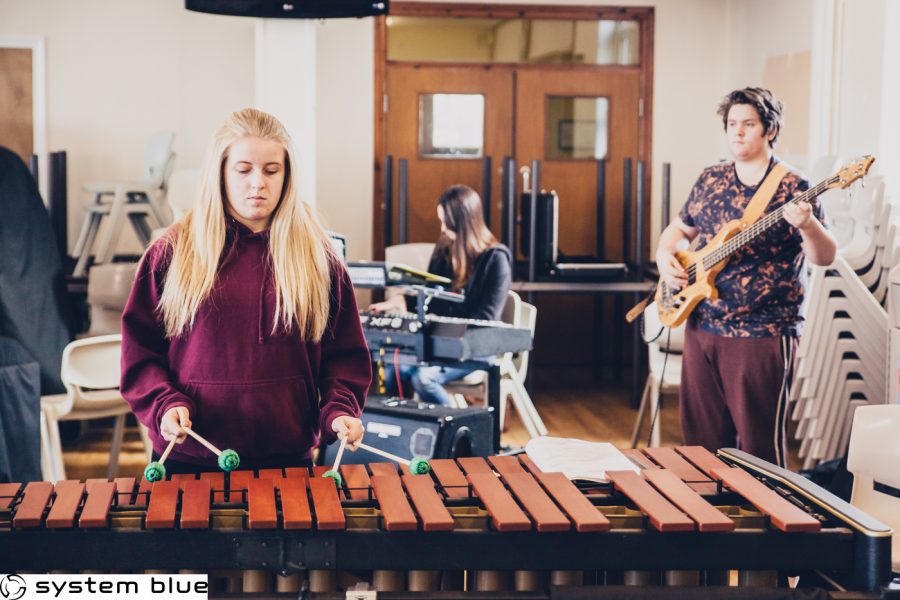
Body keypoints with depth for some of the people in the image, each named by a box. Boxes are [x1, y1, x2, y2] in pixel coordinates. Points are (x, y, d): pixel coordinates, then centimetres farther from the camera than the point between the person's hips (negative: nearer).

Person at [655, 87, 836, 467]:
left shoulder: (792, 189, -7)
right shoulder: (710, 180, 10)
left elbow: (825, 258, -13)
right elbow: (678, 229, 23)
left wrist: (807, 225, -34)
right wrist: (664, 257, 2)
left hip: (763, 334, -5)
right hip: (702, 326, 6)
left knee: (758, 445, -1)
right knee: (701, 438, 13)